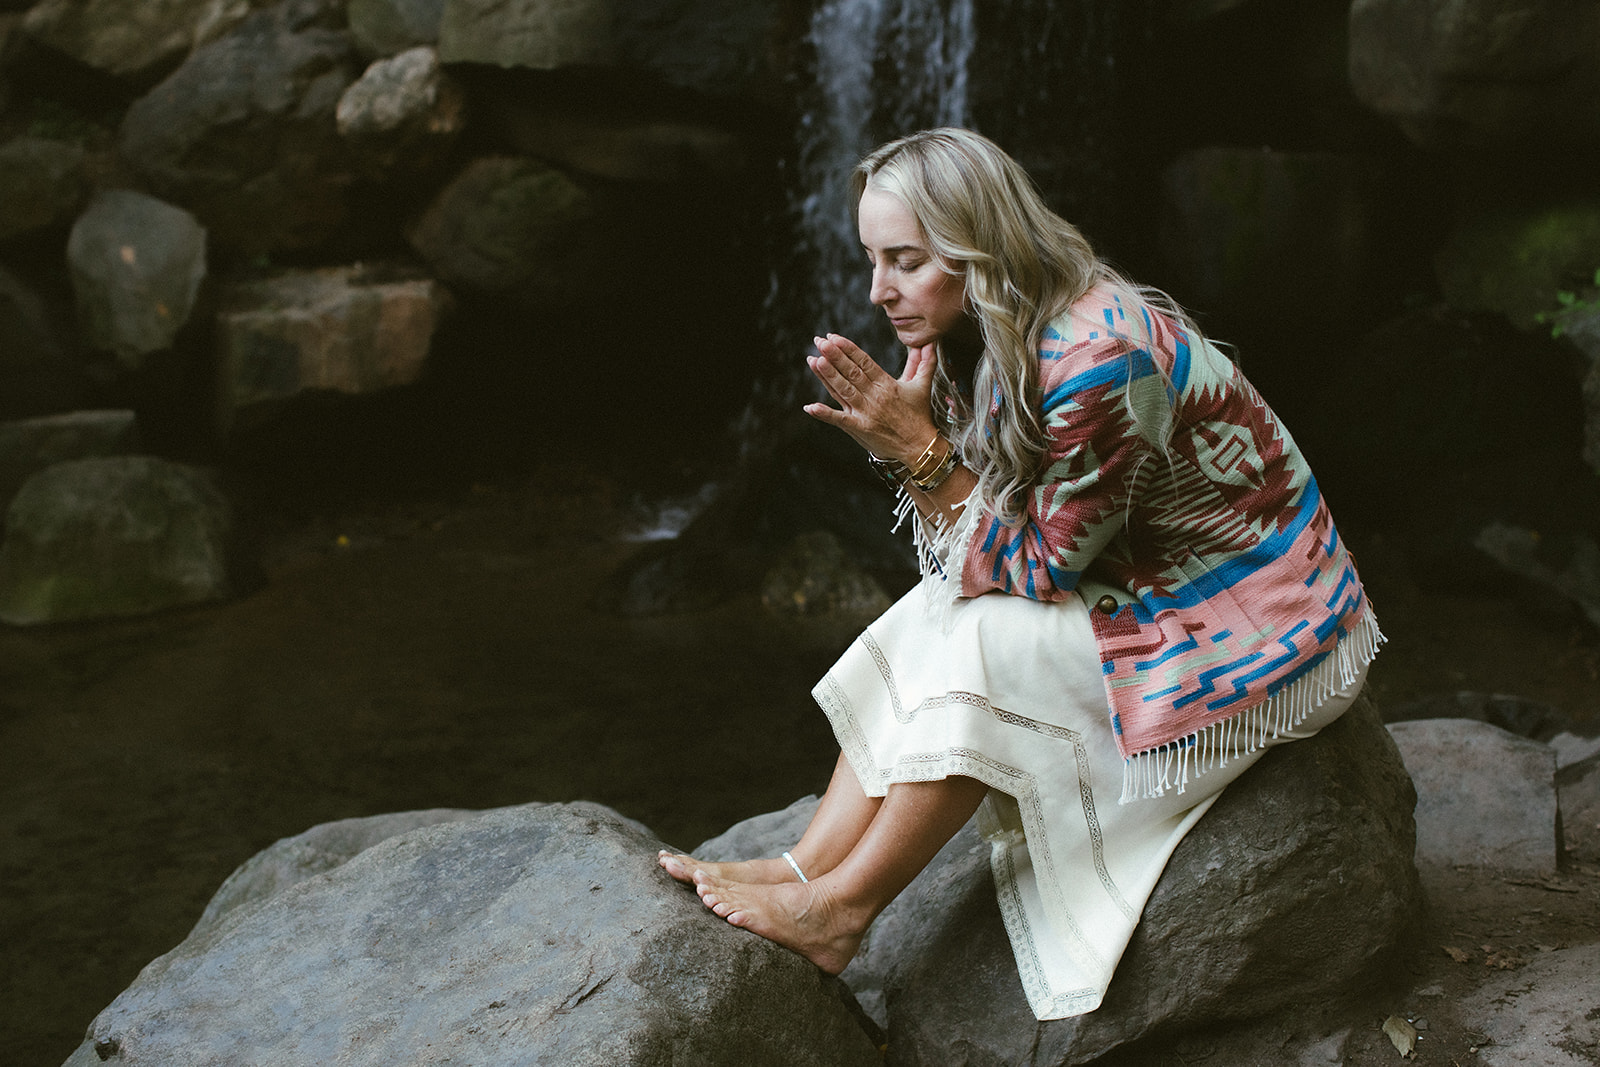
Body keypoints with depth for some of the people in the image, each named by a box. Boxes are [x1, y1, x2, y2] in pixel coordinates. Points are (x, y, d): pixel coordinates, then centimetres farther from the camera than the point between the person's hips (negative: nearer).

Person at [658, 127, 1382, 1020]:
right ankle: (807, 869, -6)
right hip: (1145, 592, 9)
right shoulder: (993, 343, -1)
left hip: (1260, 638, -8)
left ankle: (839, 911, -10)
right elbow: (973, 556, -1)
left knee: (979, 642, -22)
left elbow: (1040, 564, -21)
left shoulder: (1103, 360, -29)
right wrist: (903, 447, -18)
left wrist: (921, 449, -25)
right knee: (930, 616, -6)